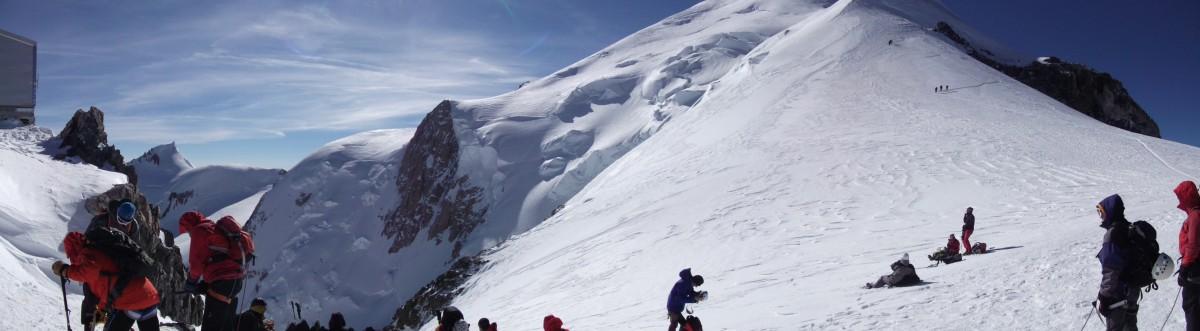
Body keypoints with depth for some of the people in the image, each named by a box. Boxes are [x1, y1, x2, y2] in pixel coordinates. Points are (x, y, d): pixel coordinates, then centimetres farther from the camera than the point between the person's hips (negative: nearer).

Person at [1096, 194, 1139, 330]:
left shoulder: (1113, 234, -23)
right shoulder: (1128, 228, 4)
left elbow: (1111, 269, -25)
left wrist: (1104, 296, -20)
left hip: (1118, 293, -9)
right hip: (1133, 289, 9)